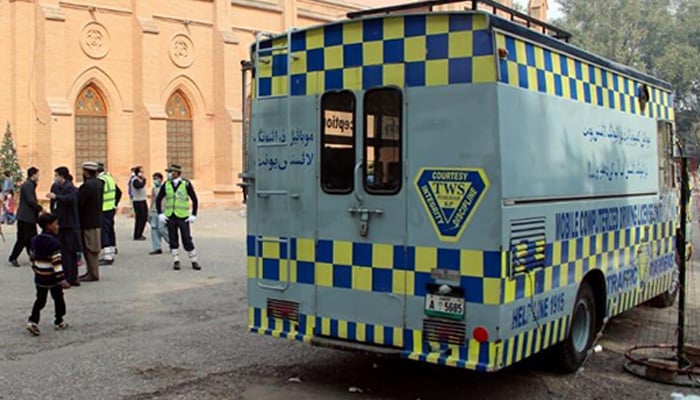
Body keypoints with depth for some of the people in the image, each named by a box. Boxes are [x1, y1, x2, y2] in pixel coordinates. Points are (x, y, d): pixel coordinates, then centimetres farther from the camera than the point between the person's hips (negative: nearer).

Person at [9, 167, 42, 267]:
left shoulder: (31, 185, 15)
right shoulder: (27, 185, -15)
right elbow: (30, 201, -21)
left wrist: (38, 207, 5)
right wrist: (40, 208, -11)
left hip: (30, 217, 10)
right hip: (25, 218, -10)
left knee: (32, 239, 11)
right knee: (23, 239, -3)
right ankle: (13, 258, 6)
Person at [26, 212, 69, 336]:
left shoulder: (35, 240, 4)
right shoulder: (53, 242, -20)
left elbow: (33, 258, 13)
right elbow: (56, 262, -23)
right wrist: (62, 279, -21)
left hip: (40, 277, 6)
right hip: (52, 277, -6)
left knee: (40, 299, 12)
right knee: (58, 299, 11)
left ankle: (33, 321, -2)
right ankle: (59, 322, 20)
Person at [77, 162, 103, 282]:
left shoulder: (87, 185, -19)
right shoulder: (98, 183, 10)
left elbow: (79, 202, -21)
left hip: (89, 221, -9)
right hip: (96, 219, 9)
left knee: (90, 248, -3)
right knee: (92, 248, 15)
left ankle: (93, 274, 2)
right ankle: (92, 272, 22)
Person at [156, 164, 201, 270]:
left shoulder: (186, 184, -6)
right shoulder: (166, 185, 2)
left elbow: (195, 200, -1)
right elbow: (158, 200, 10)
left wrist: (193, 215, -5)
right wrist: (160, 214, 2)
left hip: (183, 217, -3)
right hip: (170, 217, 3)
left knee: (187, 240, -2)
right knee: (173, 240, 6)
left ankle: (194, 261, 10)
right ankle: (176, 261, 16)